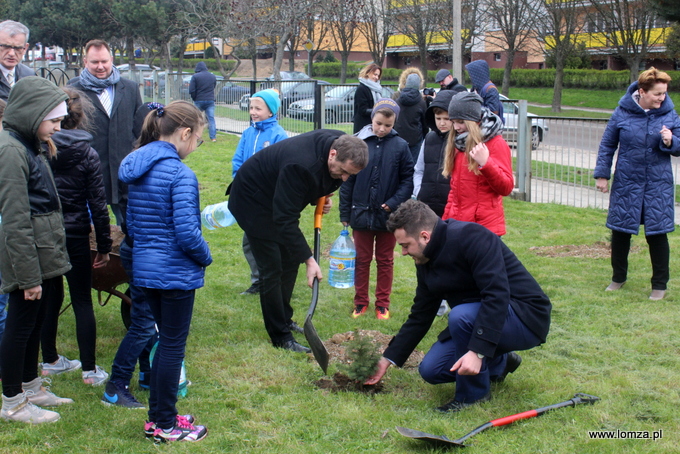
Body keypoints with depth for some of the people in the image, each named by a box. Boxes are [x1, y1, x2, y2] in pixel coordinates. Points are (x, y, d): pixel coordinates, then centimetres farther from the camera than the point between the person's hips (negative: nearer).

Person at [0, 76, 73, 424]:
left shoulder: (29, 146, 10)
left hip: (45, 255, 9)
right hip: (28, 255, -9)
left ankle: (30, 388, 34)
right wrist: (28, 275, -20)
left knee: (34, 323, 20)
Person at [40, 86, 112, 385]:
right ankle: (90, 369, 7)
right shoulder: (87, 155, -8)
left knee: (49, 298, 16)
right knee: (82, 300, 6)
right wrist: (104, 246, 1)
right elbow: (98, 206, -7)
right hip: (75, 238, -2)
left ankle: (50, 360, 27)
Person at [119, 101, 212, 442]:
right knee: (173, 346, 5)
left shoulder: (137, 168, 6)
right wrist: (205, 258, -6)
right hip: (175, 273, -8)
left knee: (166, 341, 20)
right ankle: (166, 426, 16)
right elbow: (186, 232, -23)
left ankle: (157, 416, 29)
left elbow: (132, 222, 12)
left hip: (144, 269, 8)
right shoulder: (180, 174, -20)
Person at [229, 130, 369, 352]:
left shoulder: (341, 144, -15)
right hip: (254, 202, -8)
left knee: (290, 263, 12)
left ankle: (283, 320, 27)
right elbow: (285, 219, -36)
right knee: (272, 269, -6)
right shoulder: (301, 165, -40)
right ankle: (281, 336, 2)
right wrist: (309, 259, -37)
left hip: (281, 199, 8)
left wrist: (322, 198, -6)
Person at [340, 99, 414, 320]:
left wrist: (394, 202, -16)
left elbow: (407, 180, -2)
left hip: (388, 216, 0)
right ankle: (360, 302, 25)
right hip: (361, 213, 0)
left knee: (385, 261, 13)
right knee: (361, 260, 12)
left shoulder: (400, 146, -6)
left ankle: (382, 304, 24)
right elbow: (347, 180, -2)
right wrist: (345, 214, -1)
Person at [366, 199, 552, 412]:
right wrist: (388, 359, 10)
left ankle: (474, 394, -12)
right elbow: (419, 317, 11)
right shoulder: (426, 263, 3)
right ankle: (498, 364, 20)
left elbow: (497, 295, -33)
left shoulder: (472, 237, -24)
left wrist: (477, 352, -39)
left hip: (527, 318, -9)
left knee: (461, 315, -34)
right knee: (430, 370, -1)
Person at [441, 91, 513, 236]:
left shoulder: (497, 144, -5)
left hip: (486, 227, -6)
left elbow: (507, 187, -10)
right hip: (457, 225, 6)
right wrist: (445, 221, 18)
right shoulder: (459, 145, 15)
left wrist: (486, 163, -24)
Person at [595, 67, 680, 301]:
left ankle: (659, 284, 15)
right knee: (620, 231, 8)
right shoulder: (622, 112, -5)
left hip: (658, 185, 0)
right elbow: (607, 144, 5)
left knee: (657, 234, 1)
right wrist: (602, 174, 1)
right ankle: (618, 277, 28)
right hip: (626, 183, 0)